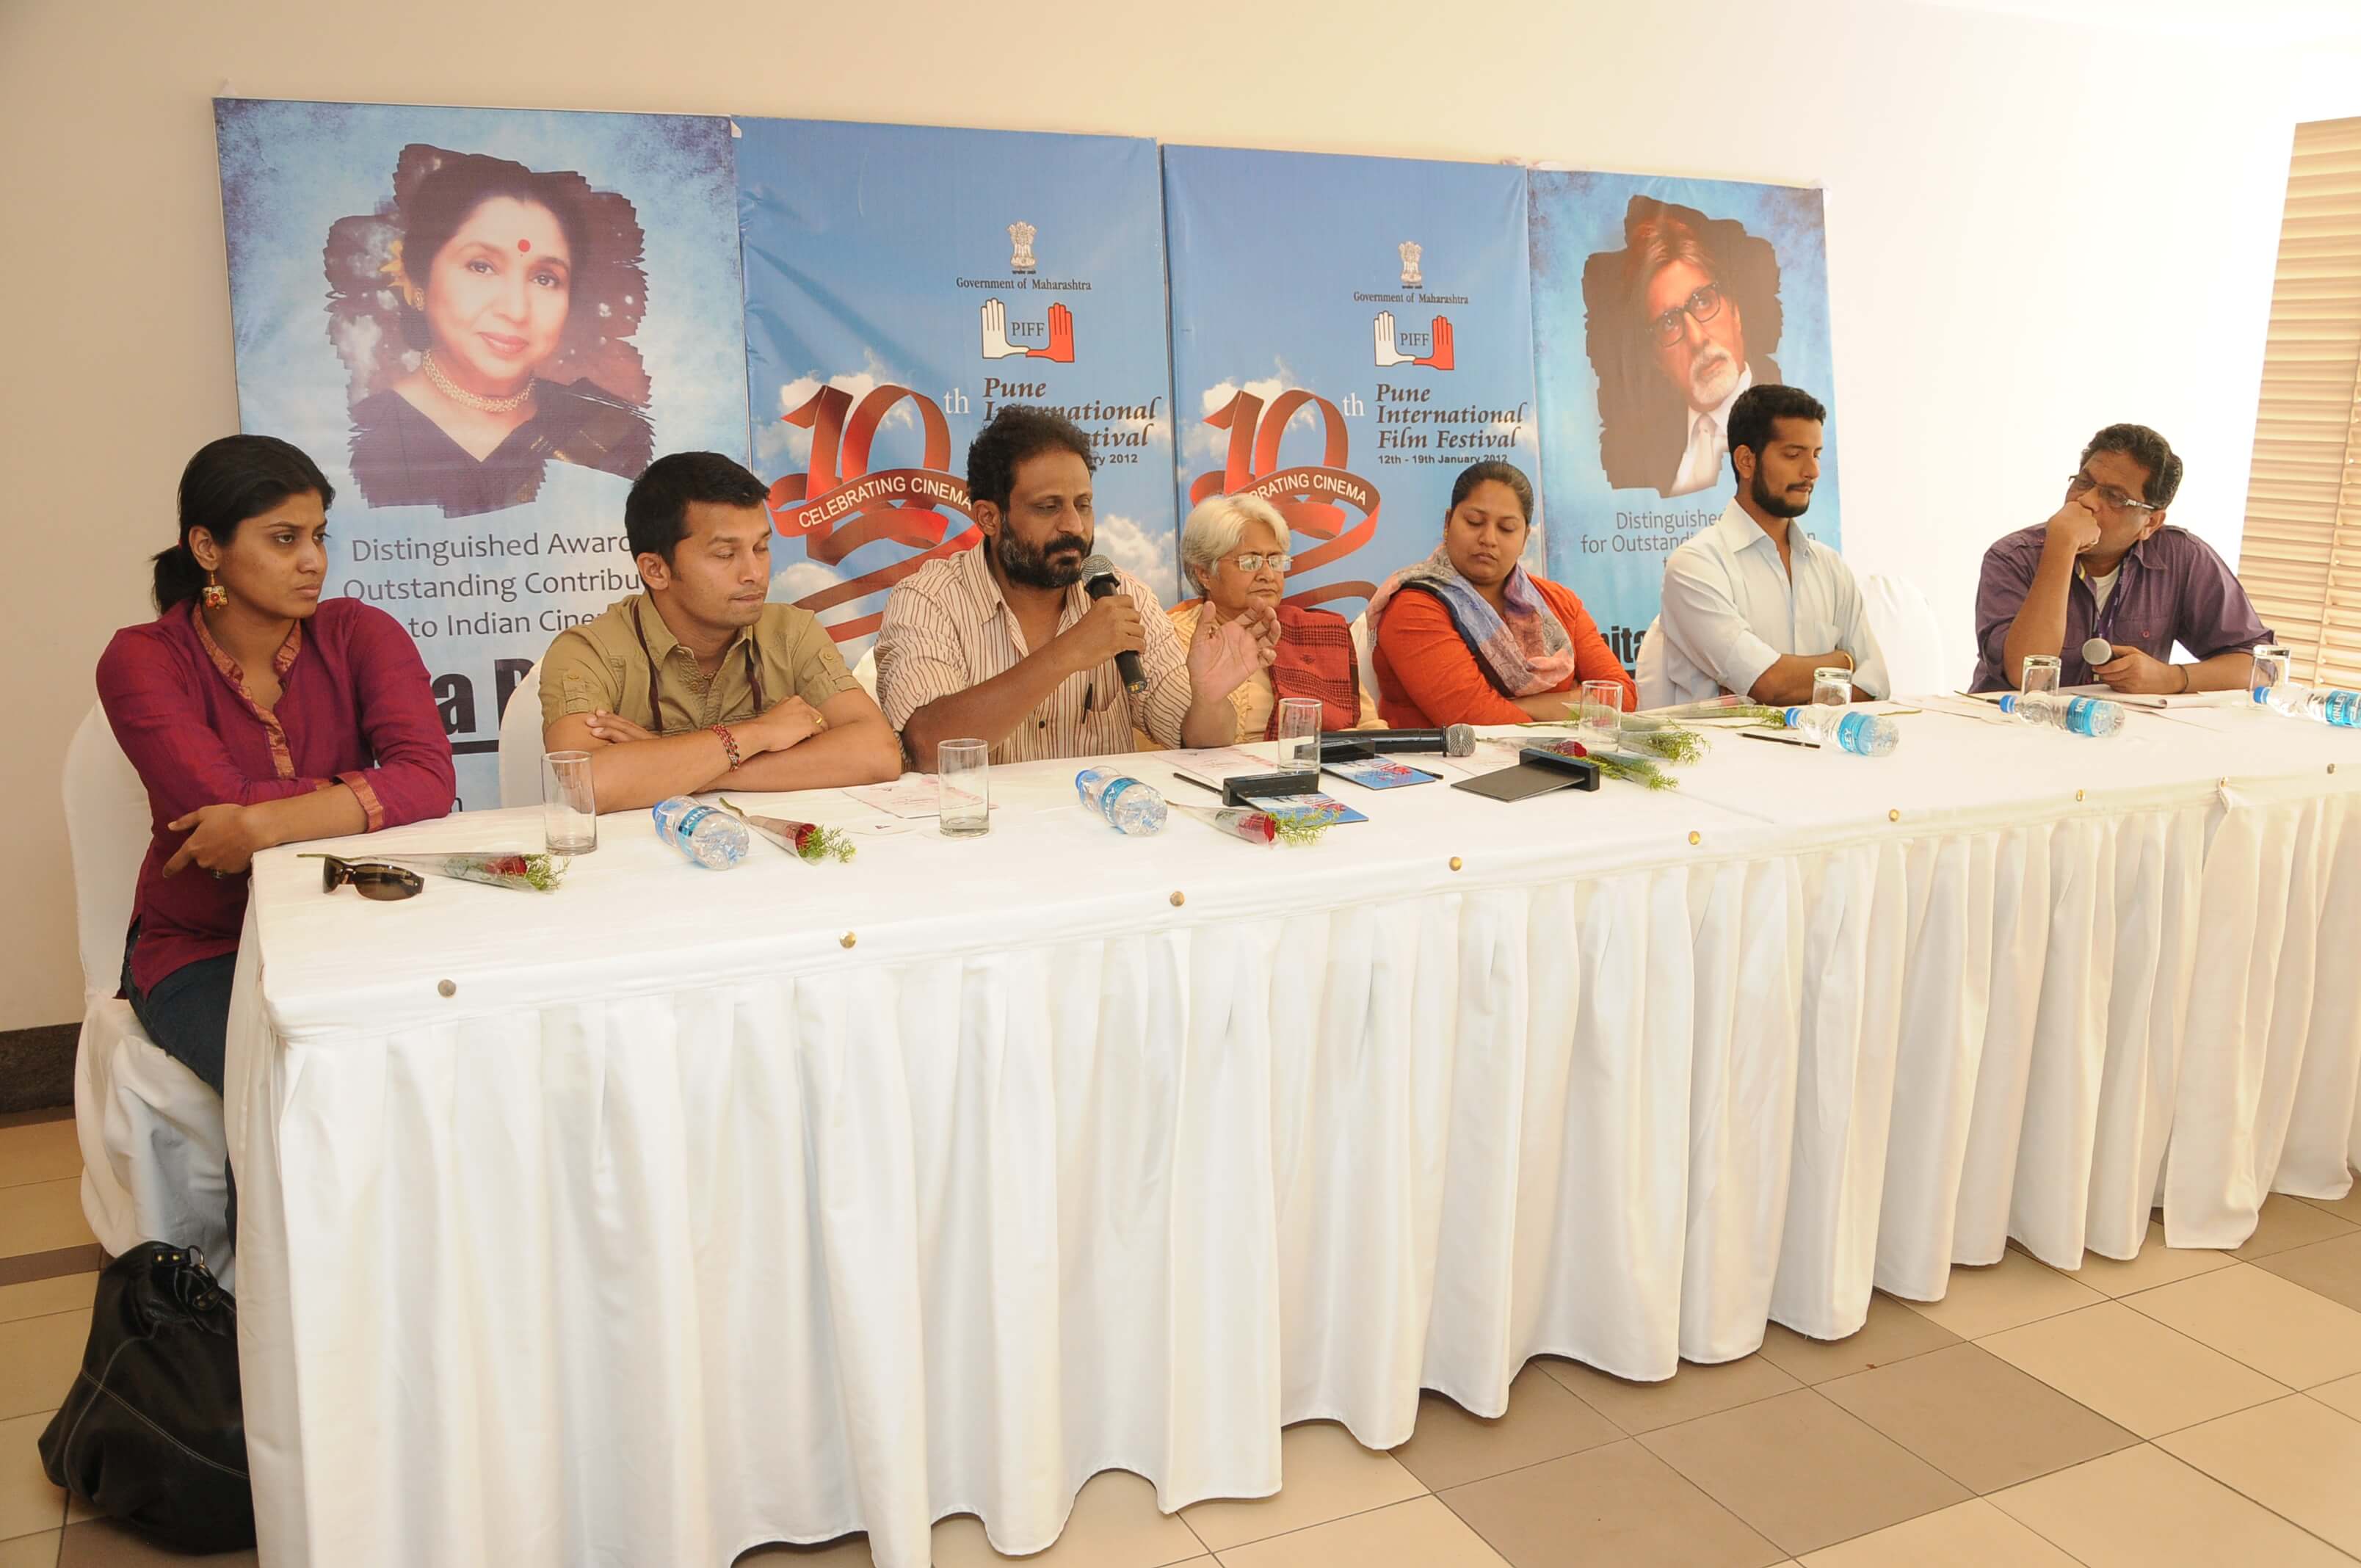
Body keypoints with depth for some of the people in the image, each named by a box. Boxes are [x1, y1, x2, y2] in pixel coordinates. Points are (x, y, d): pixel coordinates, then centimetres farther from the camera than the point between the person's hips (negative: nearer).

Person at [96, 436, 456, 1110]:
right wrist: (374, 791, -15)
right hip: (202, 952, -2)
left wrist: (262, 825, -27)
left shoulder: (360, 635, -3)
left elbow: (431, 777, -19)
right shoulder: (142, 661, -6)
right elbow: (223, 801, -21)